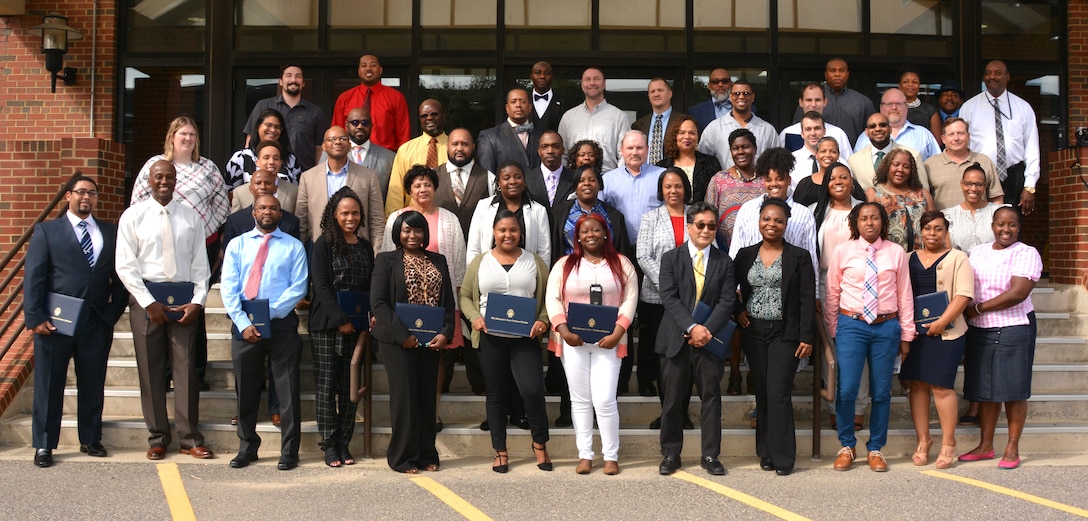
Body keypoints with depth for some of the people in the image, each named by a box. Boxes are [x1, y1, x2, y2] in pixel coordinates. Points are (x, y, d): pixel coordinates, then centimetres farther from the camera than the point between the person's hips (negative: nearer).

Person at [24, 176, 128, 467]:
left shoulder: (111, 233, 12)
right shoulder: (47, 231, 6)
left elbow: (120, 277, 10)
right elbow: (33, 277, -1)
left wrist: (114, 311, -1)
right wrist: (35, 317, -9)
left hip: (97, 323, 2)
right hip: (55, 322, -2)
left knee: (93, 385, 9)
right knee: (48, 385, 4)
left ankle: (90, 440, 22)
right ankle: (44, 445, 14)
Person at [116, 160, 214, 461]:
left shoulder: (190, 216, 7)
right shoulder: (133, 216, 2)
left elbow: (200, 264, 7)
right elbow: (125, 266, -2)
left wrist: (198, 301, -5)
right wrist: (149, 303, -9)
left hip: (184, 299, 1)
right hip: (146, 298, -1)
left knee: (186, 368, 1)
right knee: (151, 370, 4)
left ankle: (190, 438, 7)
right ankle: (158, 438, 14)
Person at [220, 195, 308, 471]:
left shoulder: (293, 246, 7)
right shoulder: (237, 244, 11)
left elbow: (298, 287, -3)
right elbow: (228, 287, 2)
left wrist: (269, 313, -15)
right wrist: (243, 323, -11)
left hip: (281, 323, -2)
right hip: (244, 324, 2)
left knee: (287, 390, 0)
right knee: (246, 389, 10)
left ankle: (289, 452, 8)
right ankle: (247, 448, 22)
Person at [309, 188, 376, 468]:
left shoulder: (365, 247, 13)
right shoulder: (323, 244, -1)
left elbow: (371, 287, 14)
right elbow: (322, 287, -8)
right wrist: (340, 320, -14)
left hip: (355, 327, 4)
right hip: (326, 326, -4)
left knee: (350, 386, 4)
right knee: (327, 385, -1)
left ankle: (344, 444, 10)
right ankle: (329, 445, 5)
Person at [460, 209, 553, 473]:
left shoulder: (534, 262, 7)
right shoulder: (480, 262, 8)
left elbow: (548, 298, 7)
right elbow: (465, 296, 9)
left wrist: (542, 321, -10)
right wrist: (475, 318, -9)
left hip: (525, 339, -1)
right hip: (491, 338, 1)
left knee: (532, 390, -13)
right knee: (496, 394, 9)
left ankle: (540, 444, 9)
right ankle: (500, 451, 21)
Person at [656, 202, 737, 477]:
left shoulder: (724, 261, 8)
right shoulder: (671, 258, 4)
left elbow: (727, 301, -1)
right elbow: (669, 298, -6)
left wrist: (707, 330, -14)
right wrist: (692, 328, -18)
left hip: (710, 339, 1)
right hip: (676, 339, -1)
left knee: (711, 397, 4)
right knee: (673, 399, 5)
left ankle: (710, 455, 12)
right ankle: (670, 454, 14)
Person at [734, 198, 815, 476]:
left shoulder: (799, 257, 0)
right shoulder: (745, 255, 9)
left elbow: (808, 299, -3)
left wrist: (807, 337, -8)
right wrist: (738, 311, 0)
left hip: (785, 334, -3)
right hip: (754, 333, 3)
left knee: (778, 393, -10)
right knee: (762, 393, 6)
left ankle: (782, 457, -3)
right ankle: (766, 452, 14)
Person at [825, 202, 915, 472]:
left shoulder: (896, 252, 5)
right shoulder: (843, 252, 2)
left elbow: (904, 295, 7)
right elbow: (832, 294, 7)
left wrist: (906, 334, 7)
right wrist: (833, 332, 7)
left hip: (886, 327, 1)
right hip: (851, 325, -1)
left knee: (881, 391, 7)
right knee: (846, 390, -6)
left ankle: (876, 449, 21)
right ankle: (847, 446, 14)